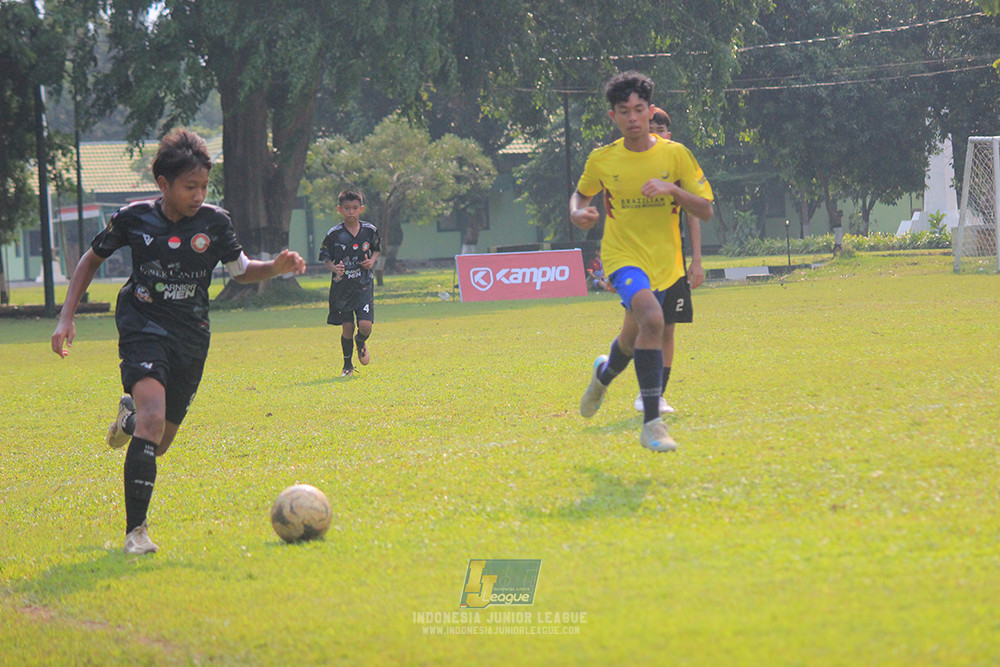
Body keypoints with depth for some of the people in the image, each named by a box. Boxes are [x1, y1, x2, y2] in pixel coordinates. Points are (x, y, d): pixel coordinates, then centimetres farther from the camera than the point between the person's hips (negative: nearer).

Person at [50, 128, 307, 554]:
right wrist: (67, 317, 2)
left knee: (158, 443, 11)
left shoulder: (214, 223, -3)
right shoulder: (135, 219, -6)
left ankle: (131, 414, 51)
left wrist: (277, 267, -12)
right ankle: (135, 531, -25)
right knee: (152, 418, -28)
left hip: (191, 337, 3)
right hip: (143, 328, -3)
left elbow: (241, 271, 9)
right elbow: (92, 259, 9)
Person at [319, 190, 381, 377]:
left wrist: (372, 261, -4)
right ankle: (347, 365, 22)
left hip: (363, 285, 1)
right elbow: (325, 257, 2)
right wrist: (334, 268, -18)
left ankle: (361, 342, 25)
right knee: (347, 328, 1)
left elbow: (376, 250, 17)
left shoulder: (369, 231, 0)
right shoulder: (335, 234, -6)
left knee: (365, 325, -12)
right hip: (342, 286, -1)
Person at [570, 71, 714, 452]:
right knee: (651, 318, -31)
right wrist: (577, 214, -6)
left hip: (665, 263, 3)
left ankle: (605, 372, 57)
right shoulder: (601, 160, -3)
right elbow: (580, 193, 17)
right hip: (623, 256, -3)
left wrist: (673, 189, -22)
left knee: (634, 339, 18)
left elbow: (705, 211, -4)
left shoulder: (675, 154, -5)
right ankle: (651, 422, -30)